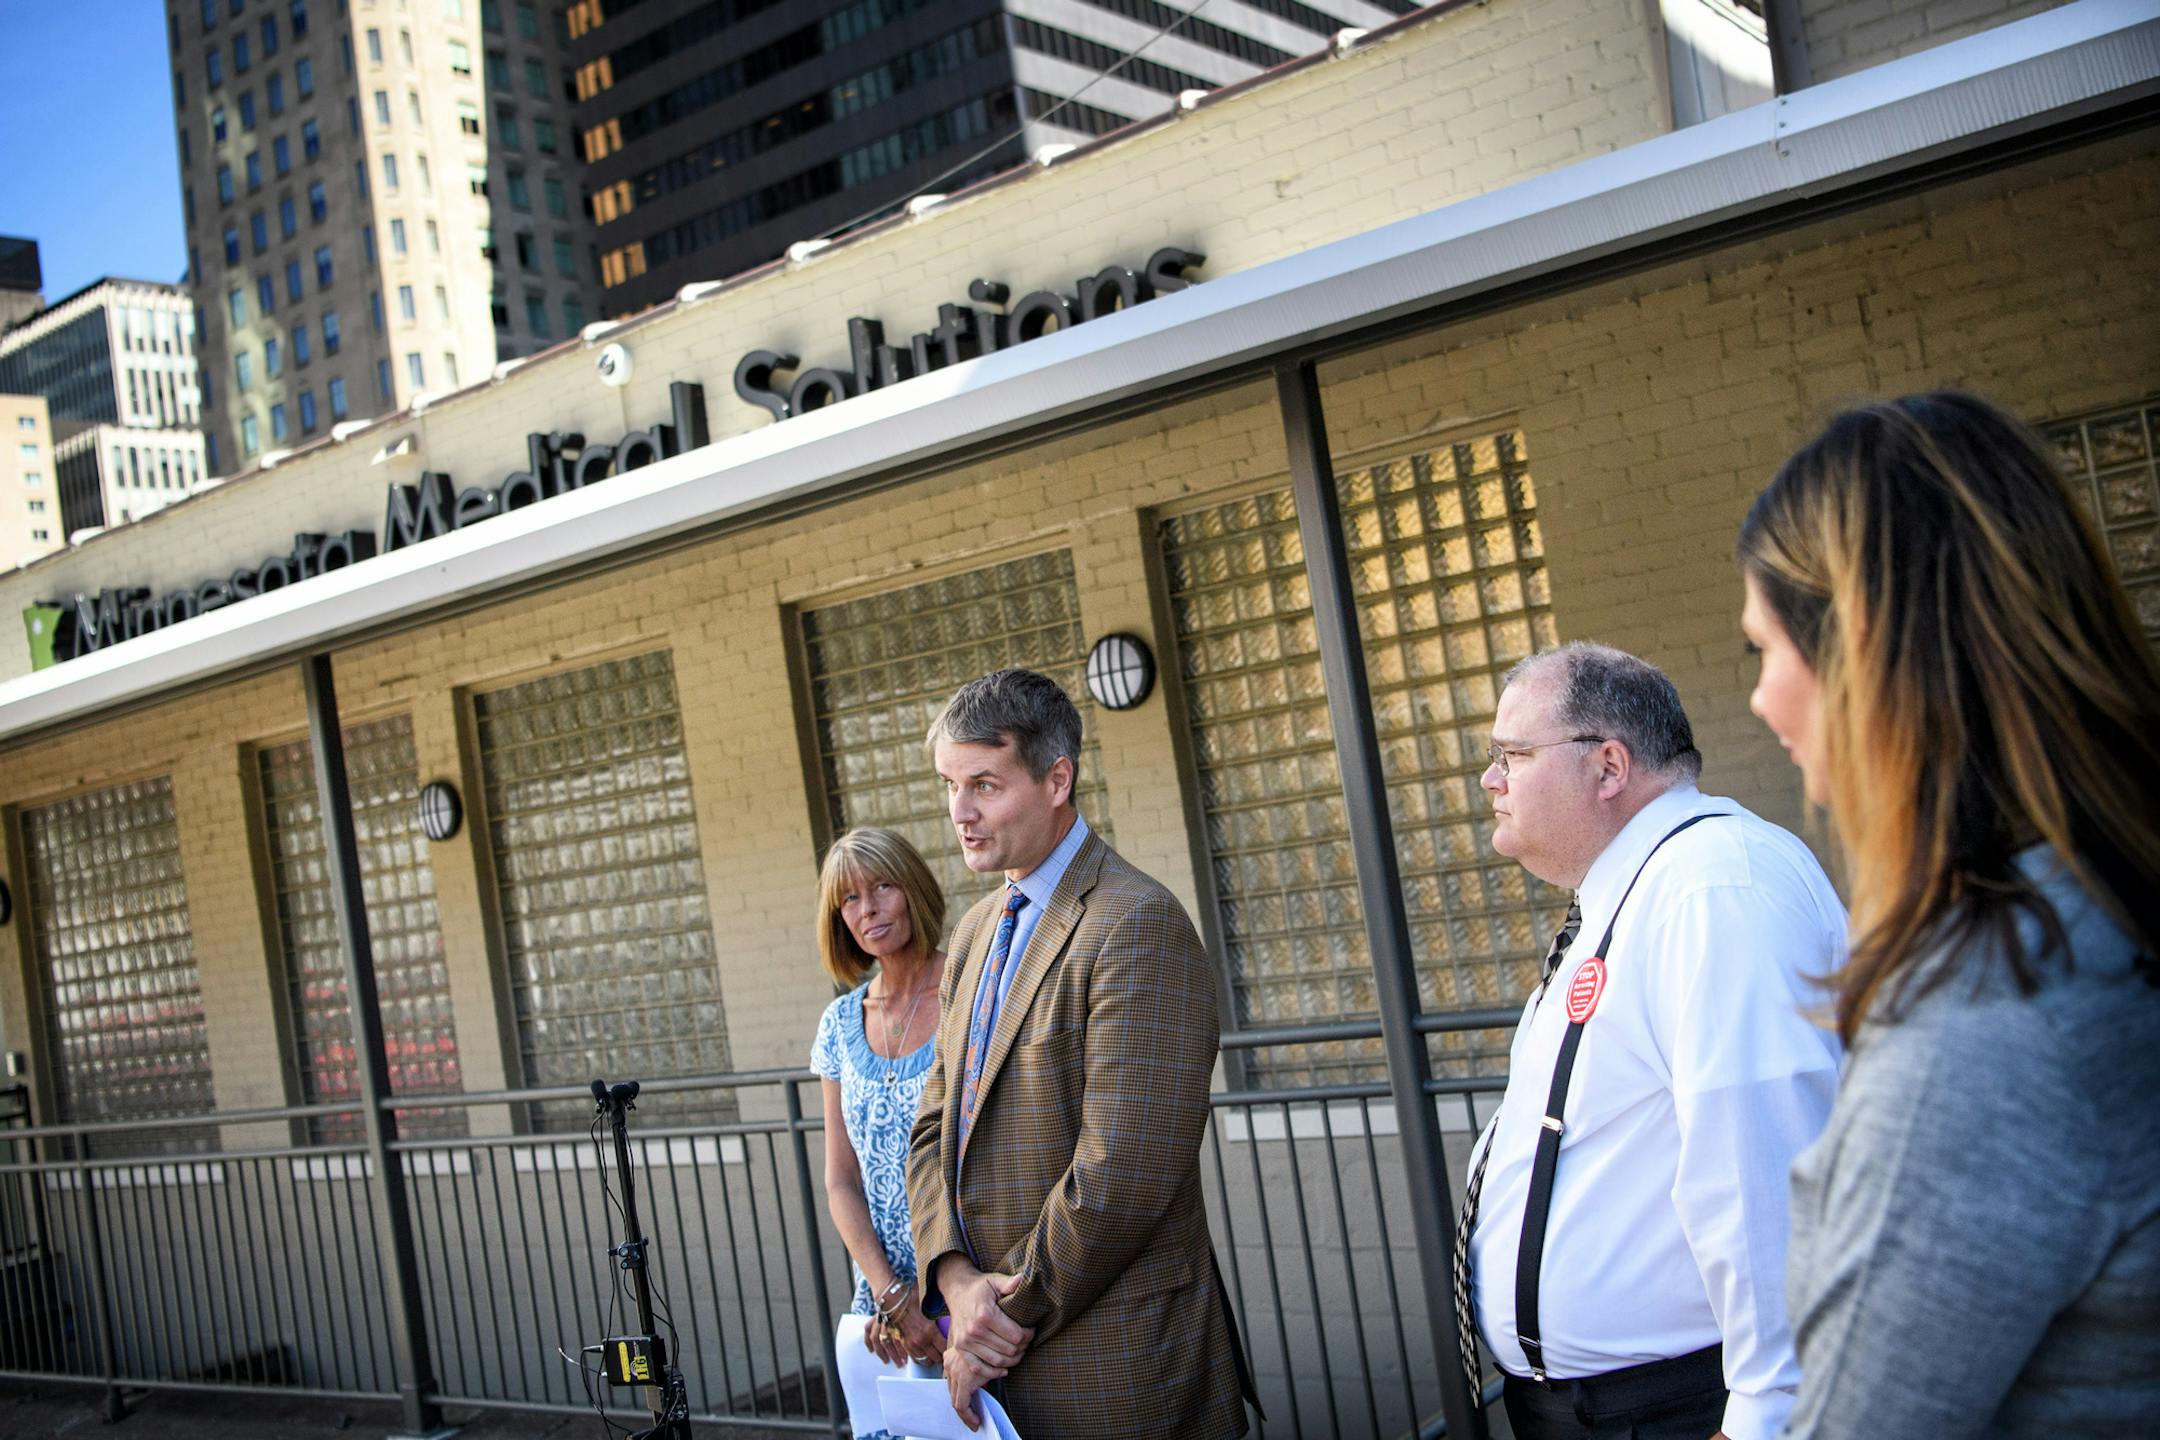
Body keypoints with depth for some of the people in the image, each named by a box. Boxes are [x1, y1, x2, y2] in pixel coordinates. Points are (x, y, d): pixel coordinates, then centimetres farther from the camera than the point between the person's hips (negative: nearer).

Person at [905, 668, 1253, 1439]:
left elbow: (1124, 1173, -22)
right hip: (1001, 1350, 7)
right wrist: (957, 1280, -7)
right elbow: (936, 1129, 10)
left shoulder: (1138, 925, -16)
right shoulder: (977, 930, 12)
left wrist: (1008, 1315, -14)